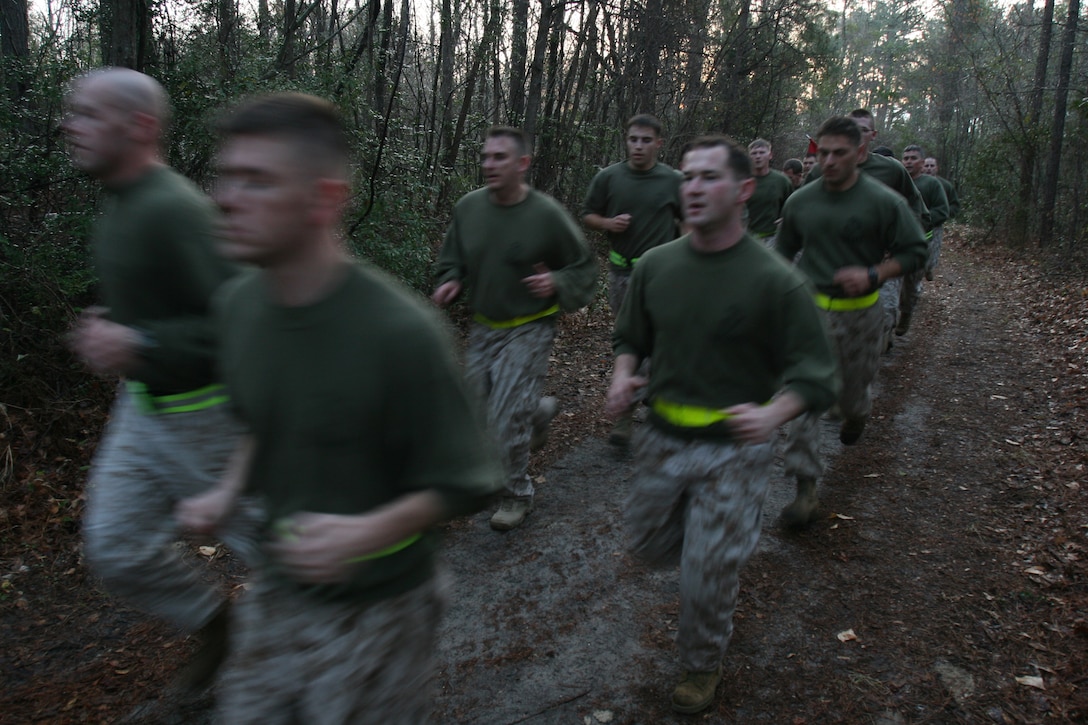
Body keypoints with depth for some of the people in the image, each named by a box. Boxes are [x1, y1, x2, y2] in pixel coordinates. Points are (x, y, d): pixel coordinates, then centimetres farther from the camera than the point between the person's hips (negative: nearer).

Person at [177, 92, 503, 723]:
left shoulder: (401, 331, -26)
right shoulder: (239, 306, -6)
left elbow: (464, 482, -18)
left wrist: (371, 532, -32)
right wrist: (230, 492, -3)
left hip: (376, 608, -5)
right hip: (276, 591, 6)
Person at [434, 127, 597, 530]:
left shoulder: (547, 215, -16)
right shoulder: (468, 206, -4)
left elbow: (584, 270, -4)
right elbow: (452, 259, 13)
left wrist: (557, 282, -24)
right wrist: (451, 282, -9)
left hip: (528, 330, -5)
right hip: (483, 327, 5)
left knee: (508, 418, -6)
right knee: (480, 405, 15)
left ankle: (518, 495, 17)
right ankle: (539, 411, 45)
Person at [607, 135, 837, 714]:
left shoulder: (776, 282, -15)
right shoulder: (656, 266, -2)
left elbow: (815, 374, -11)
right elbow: (631, 337, 13)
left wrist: (773, 413, -31)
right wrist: (623, 374, -9)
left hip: (734, 452, -4)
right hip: (663, 439, 5)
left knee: (707, 575, 3)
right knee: (651, 543, 20)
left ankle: (703, 665, 34)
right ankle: (729, 539, 52)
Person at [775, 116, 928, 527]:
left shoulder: (883, 202, -8)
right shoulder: (800, 201, 2)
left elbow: (915, 252, -3)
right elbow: (784, 251, 17)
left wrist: (873, 275, -19)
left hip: (859, 312, -1)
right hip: (810, 309, 1)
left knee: (853, 387, 17)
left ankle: (856, 415, 57)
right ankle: (805, 488, -4)